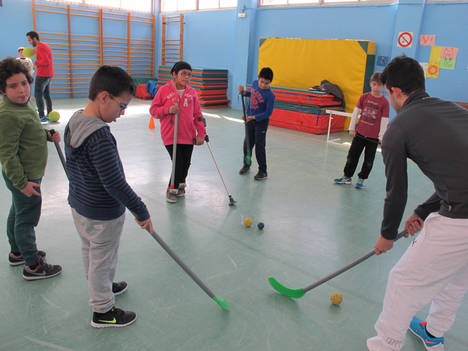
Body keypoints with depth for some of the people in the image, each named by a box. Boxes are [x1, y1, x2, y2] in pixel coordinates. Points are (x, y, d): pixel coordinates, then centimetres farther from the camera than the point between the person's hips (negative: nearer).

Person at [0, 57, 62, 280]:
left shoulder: (24, 104, 5)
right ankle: (33, 266, 18)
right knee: (26, 220, 3)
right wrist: (22, 182, -24)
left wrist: (48, 135, 3)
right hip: (23, 177, -10)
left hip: (28, 175, 10)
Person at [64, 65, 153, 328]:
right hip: (103, 214, -9)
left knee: (91, 253, 26)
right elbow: (115, 183, -30)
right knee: (103, 260, 10)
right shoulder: (100, 135, -31)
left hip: (79, 204, 9)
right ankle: (103, 311, 29)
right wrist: (141, 212, -21)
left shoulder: (75, 121, -2)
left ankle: (101, 287, 51)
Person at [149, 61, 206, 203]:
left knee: (186, 163, 12)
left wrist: (201, 133, 2)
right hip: (170, 135, -4)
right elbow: (153, 110, 0)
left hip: (188, 136, 4)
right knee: (178, 164, -6)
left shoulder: (192, 92, 5)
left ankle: (180, 185, 38)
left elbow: (197, 114, 7)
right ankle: (172, 190, 17)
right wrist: (168, 109, -18)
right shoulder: (165, 90, -4)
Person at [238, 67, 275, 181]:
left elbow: (268, 113, -22)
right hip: (250, 120, 7)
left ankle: (263, 171, 8)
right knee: (247, 144, 16)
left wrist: (254, 117, -29)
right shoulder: (254, 83, -3)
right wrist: (244, 92, -1)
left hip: (261, 122, -6)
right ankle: (246, 165, 37)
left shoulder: (270, 95, -22)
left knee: (259, 147, -4)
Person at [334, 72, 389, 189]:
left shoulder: (384, 102, -10)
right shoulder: (364, 97, -2)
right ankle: (347, 176, 25)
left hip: (373, 137, -3)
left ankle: (361, 179, 23)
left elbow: (384, 120, -8)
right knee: (352, 155, 10)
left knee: (368, 160, 8)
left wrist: (381, 136, -8)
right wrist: (352, 128, 1)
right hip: (360, 133, 3)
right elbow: (356, 112, 2)